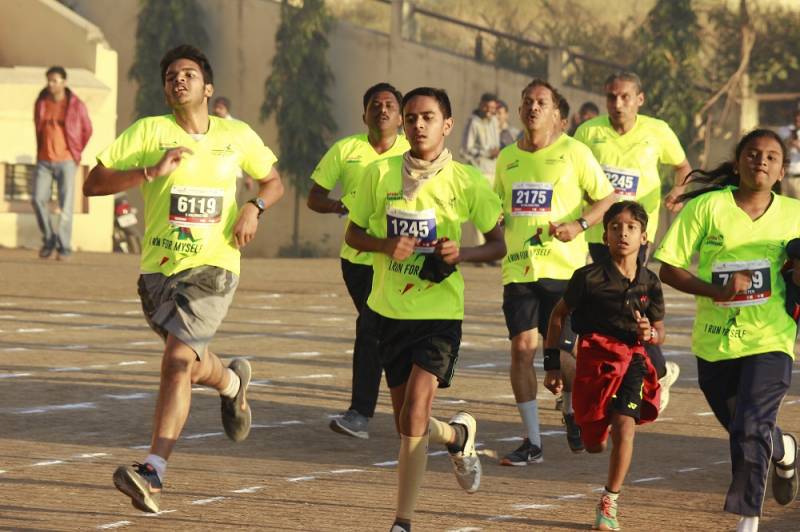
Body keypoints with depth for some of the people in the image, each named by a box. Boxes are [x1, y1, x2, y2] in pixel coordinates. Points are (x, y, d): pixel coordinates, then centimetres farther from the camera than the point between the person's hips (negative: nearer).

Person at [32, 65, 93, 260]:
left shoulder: (76, 105, -5)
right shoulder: (41, 103, 4)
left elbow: (87, 130, 9)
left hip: (66, 161, -3)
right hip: (44, 161, 3)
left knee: (65, 205, -4)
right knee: (38, 200, -5)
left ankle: (64, 247, 4)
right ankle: (48, 239, 13)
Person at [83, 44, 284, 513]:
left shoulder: (238, 136, 5)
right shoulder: (149, 132, -1)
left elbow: (274, 181, 21)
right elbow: (93, 183, -6)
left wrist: (254, 207, -1)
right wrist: (151, 172, -19)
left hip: (213, 267, -2)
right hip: (159, 268, 2)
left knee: (178, 361, -19)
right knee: (193, 366, 13)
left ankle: (154, 472, -21)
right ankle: (233, 381, 50)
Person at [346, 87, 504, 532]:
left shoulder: (465, 182, -6)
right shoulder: (380, 174, -1)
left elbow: (498, 245, 2)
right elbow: (353, 234, 7)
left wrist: (460, 254, -17)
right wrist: (386, 245, -13)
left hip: (439, 312, -3)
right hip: (390, 309, 3)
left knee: (414, 419, -16)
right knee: (407, 422, 12)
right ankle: (458, 435, 46)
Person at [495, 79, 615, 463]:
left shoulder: (573, 152, -2)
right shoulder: (507, 157, 13)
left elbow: (607, 197, 1)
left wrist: (579, 225, -14)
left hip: (563, 268, -4)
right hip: (518, 268, 4)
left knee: (559, 353, -3)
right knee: (522, 347, -6)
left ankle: (572, 410, 31)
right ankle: (532, 441, 0)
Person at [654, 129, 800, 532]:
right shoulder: (707, 207, -6)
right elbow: (669, 269, -6)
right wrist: (718, 291, -19)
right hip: (714, 340, 2)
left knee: (750, 427, -18)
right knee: (740, 428, 17)